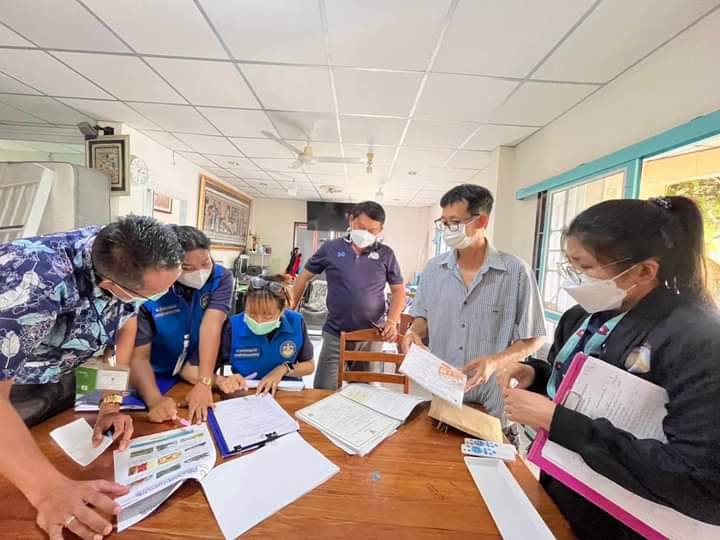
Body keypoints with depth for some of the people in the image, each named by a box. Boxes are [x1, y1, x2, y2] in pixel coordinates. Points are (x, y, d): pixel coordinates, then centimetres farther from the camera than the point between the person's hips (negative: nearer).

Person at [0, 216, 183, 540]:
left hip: (56, 376, 4)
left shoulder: (129, 261, -24)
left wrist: (111, 405, -18)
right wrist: (48, 488, -51)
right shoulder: (36, 280, -44)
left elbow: (125, 322, -12)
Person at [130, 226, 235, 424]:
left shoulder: (221, 278, -17)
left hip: (198, 375, -1)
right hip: (160, 379, 2)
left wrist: (205, 382, -35)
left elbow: (212, 326, -26)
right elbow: (138, 356, -19)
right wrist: (154, 399, -35)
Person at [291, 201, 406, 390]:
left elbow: (398, 290, 5)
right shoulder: (331, 248, -3)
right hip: (335, 335, 0)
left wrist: (392, 321, -9)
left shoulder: (386, 254, -2)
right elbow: (304, 278, 6)